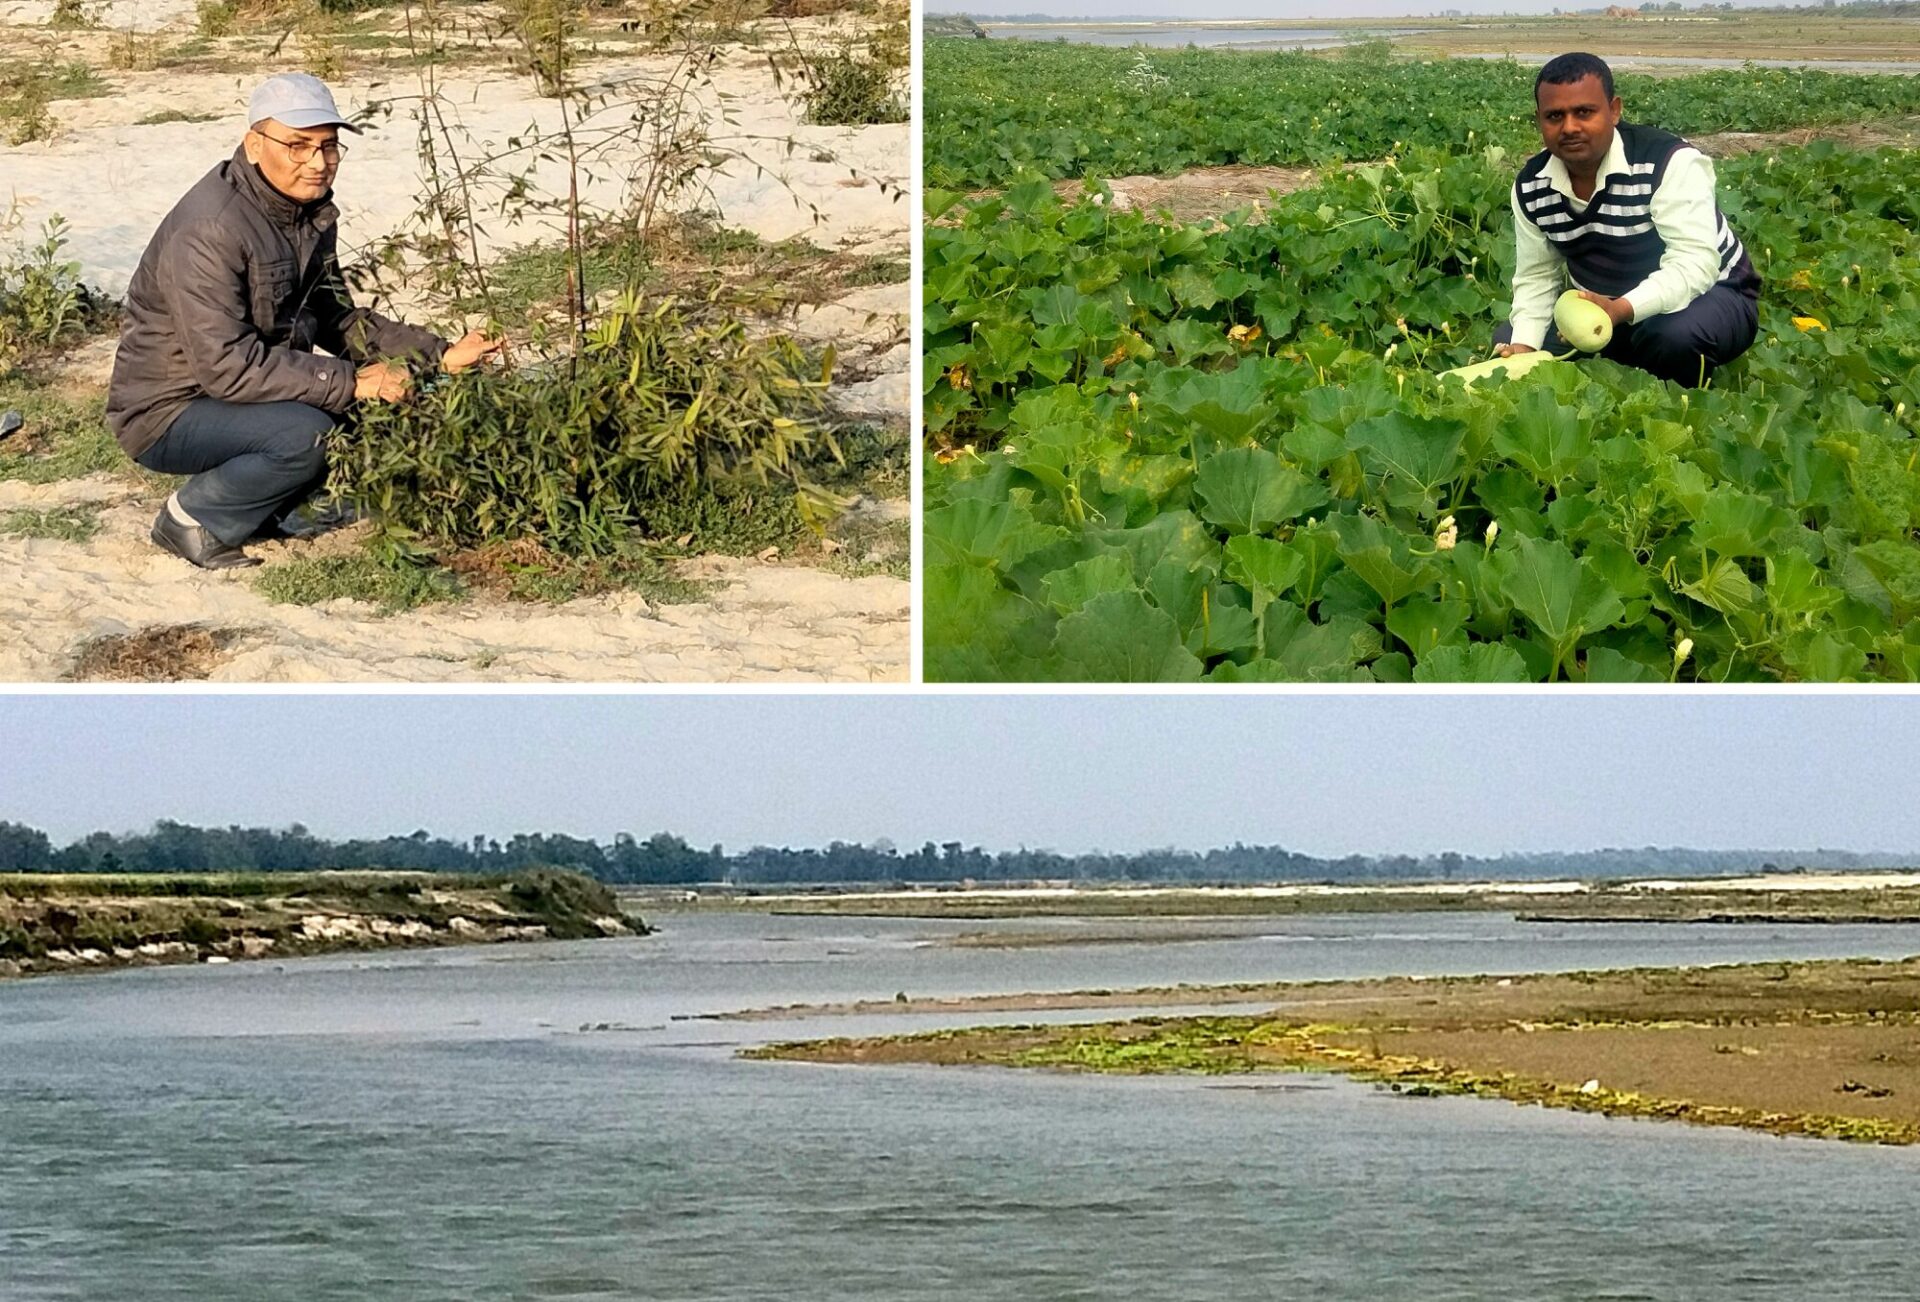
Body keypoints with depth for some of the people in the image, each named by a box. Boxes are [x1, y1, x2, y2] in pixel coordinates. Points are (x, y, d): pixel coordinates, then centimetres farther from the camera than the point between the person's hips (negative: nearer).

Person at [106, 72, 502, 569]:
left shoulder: (310, 212, 3)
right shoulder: (209, 232, -26)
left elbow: (338, 319, 12)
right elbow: (228, 366, -30)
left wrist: (440, 356, -2)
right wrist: (350, 383, -29)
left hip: (243, 393, 9)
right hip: (169, 412, -9)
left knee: (391, 392, -4)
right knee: (307, 433, -32)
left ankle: (261, 508, 8)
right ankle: (192, 519, -8)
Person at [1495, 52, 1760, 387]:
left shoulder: (1671, 163, -28)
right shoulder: (1530, 186, -7)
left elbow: (1694, 263, -37)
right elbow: (1536, 277, 0)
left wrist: (1620, 310, -52)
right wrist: (1523, 348, -19)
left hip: (1708, 297, -6)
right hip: (1607, 309, 7)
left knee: (1675, 335, -40)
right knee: (1507, 341, -2)